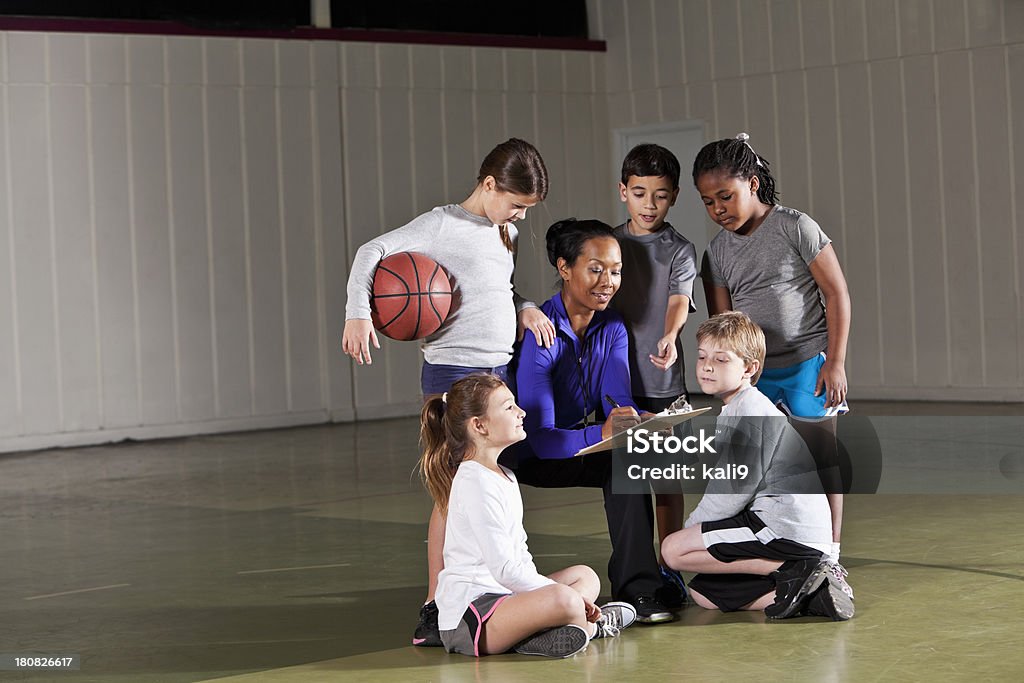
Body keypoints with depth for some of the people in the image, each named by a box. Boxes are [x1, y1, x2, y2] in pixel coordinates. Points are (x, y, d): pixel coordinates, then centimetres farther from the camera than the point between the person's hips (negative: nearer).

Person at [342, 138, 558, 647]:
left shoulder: (507, 234, 15)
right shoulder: (442, 225, -8)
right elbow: (373, 252, -10)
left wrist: (525, 309, 8)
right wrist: (358, 313, -22)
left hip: (500, 372, 8)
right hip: (452, 372, -7)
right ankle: (434, 610, -6)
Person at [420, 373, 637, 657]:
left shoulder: (504, 477, 18)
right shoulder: (476, 483, -15)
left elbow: (518, 553, 19)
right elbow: (504, 568, -20)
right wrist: (560, 593, -14)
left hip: (499, 595, 12)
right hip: (468, 619, -12)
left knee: (586, 575, 22)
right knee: (564, 601, -35)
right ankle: (590, 626, 0)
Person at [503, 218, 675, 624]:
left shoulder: (612, 329, -4)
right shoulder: (540, 334, -25)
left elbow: (620, 402, -16)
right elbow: (541, 437, -32)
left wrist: (636, 424, -40)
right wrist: (602, 434, -49)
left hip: (586, 451, 5)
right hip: (528, 455, -5)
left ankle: (636, 587, -24)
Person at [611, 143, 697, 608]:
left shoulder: (679, 250, 1)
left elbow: (679, 300, -15)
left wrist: (669, 336, -36)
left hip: (662, 382, -3)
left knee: (665, 479, 1)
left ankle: (669, 571, 11)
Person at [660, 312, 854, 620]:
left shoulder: (749, 409, -10)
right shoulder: (736, 409, 23)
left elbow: (733, 490, -15)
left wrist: (690, 527, -3)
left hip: (785, 526, -10)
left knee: (673, 549, -11)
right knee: (702, 594, 12)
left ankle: (794, 571, -13)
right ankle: (809, 593, 1)